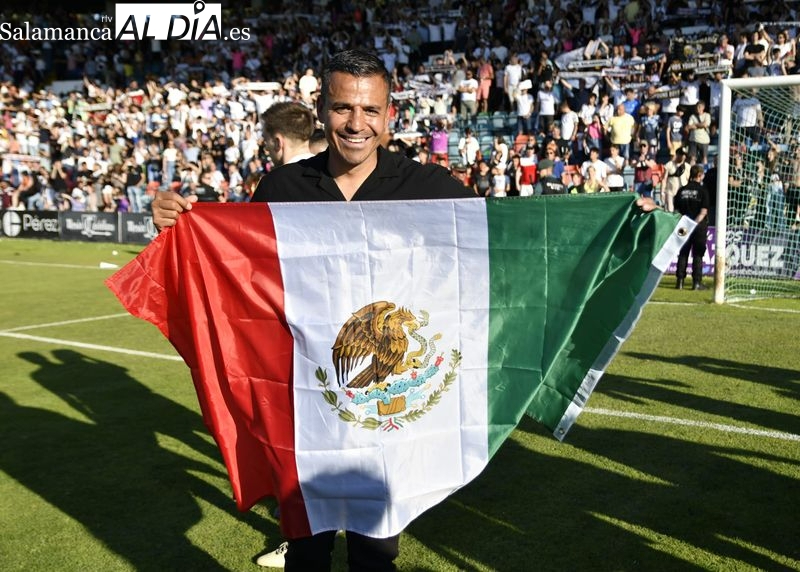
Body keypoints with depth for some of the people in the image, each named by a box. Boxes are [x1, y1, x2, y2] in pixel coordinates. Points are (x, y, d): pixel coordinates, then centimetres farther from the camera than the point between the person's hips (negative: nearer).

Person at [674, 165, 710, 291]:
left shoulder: (682, 190, 5)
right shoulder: (702, 190, -7)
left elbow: (677, 209, 4)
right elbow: (704, 211, -14)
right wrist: (696, 221, -10)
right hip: (699, 226, -3)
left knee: (683, 253, 9)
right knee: (697, 254, 3)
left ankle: (680, 281, 7)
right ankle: (697, 282, 2)